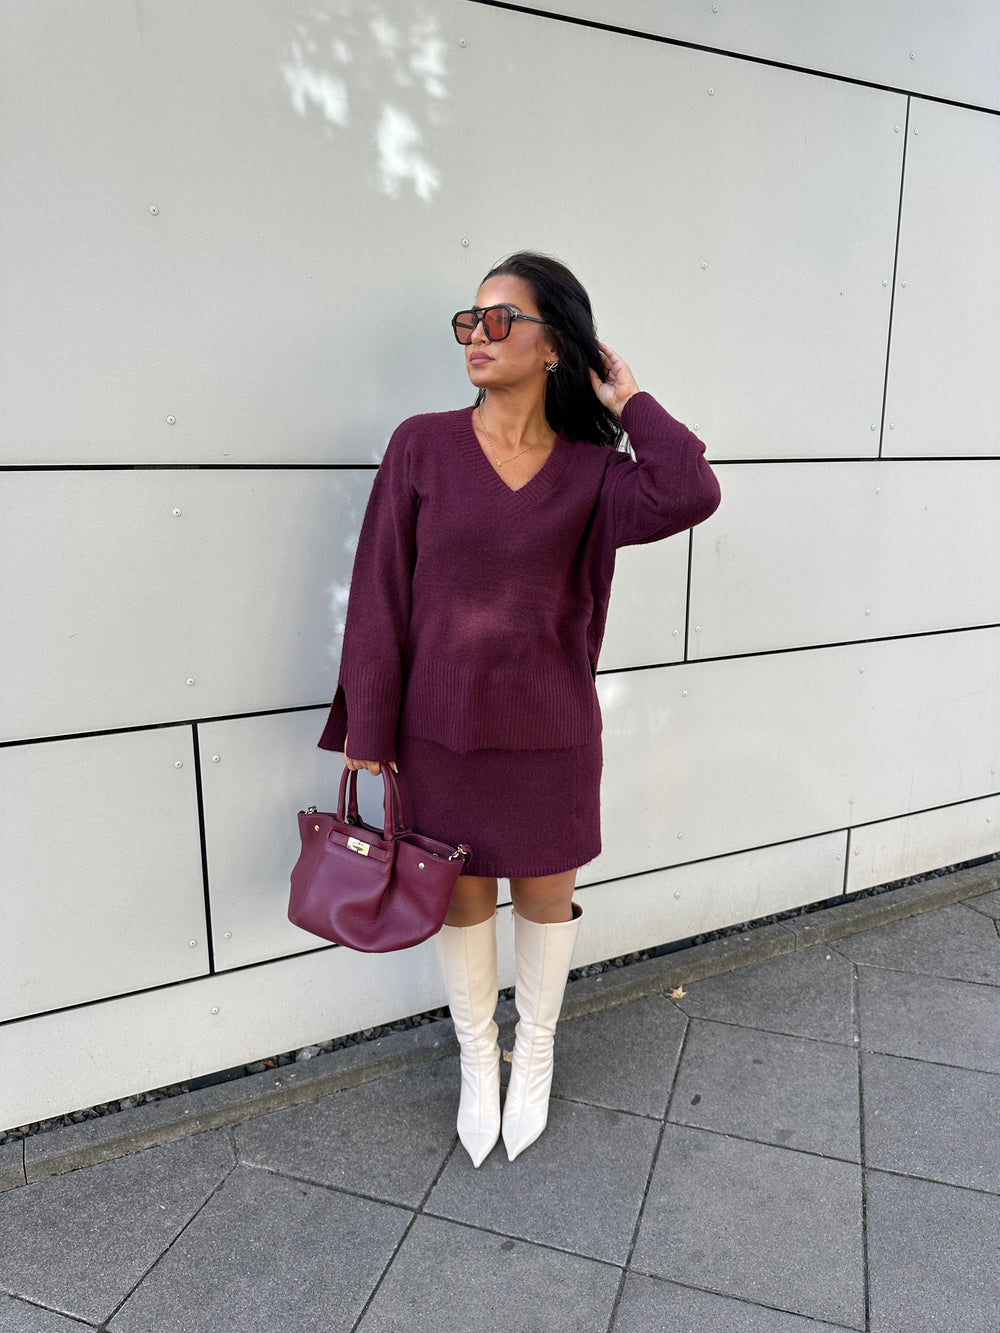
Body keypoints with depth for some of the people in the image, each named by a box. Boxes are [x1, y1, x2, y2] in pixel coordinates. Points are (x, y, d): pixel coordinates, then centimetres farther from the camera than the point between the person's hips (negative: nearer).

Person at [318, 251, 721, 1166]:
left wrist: (628, 401, -10)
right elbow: (380, 593, -5)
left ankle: (534, 1058, 43)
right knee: (462, 897, 15)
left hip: (550, 732, 1)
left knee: (546, 893, 16)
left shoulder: (591, 469, -3)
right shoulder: (422, 446, -5)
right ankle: (477, 1061, 42)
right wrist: (368, 731, -5)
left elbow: (690, 495, -24)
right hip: (442, 730, 0)